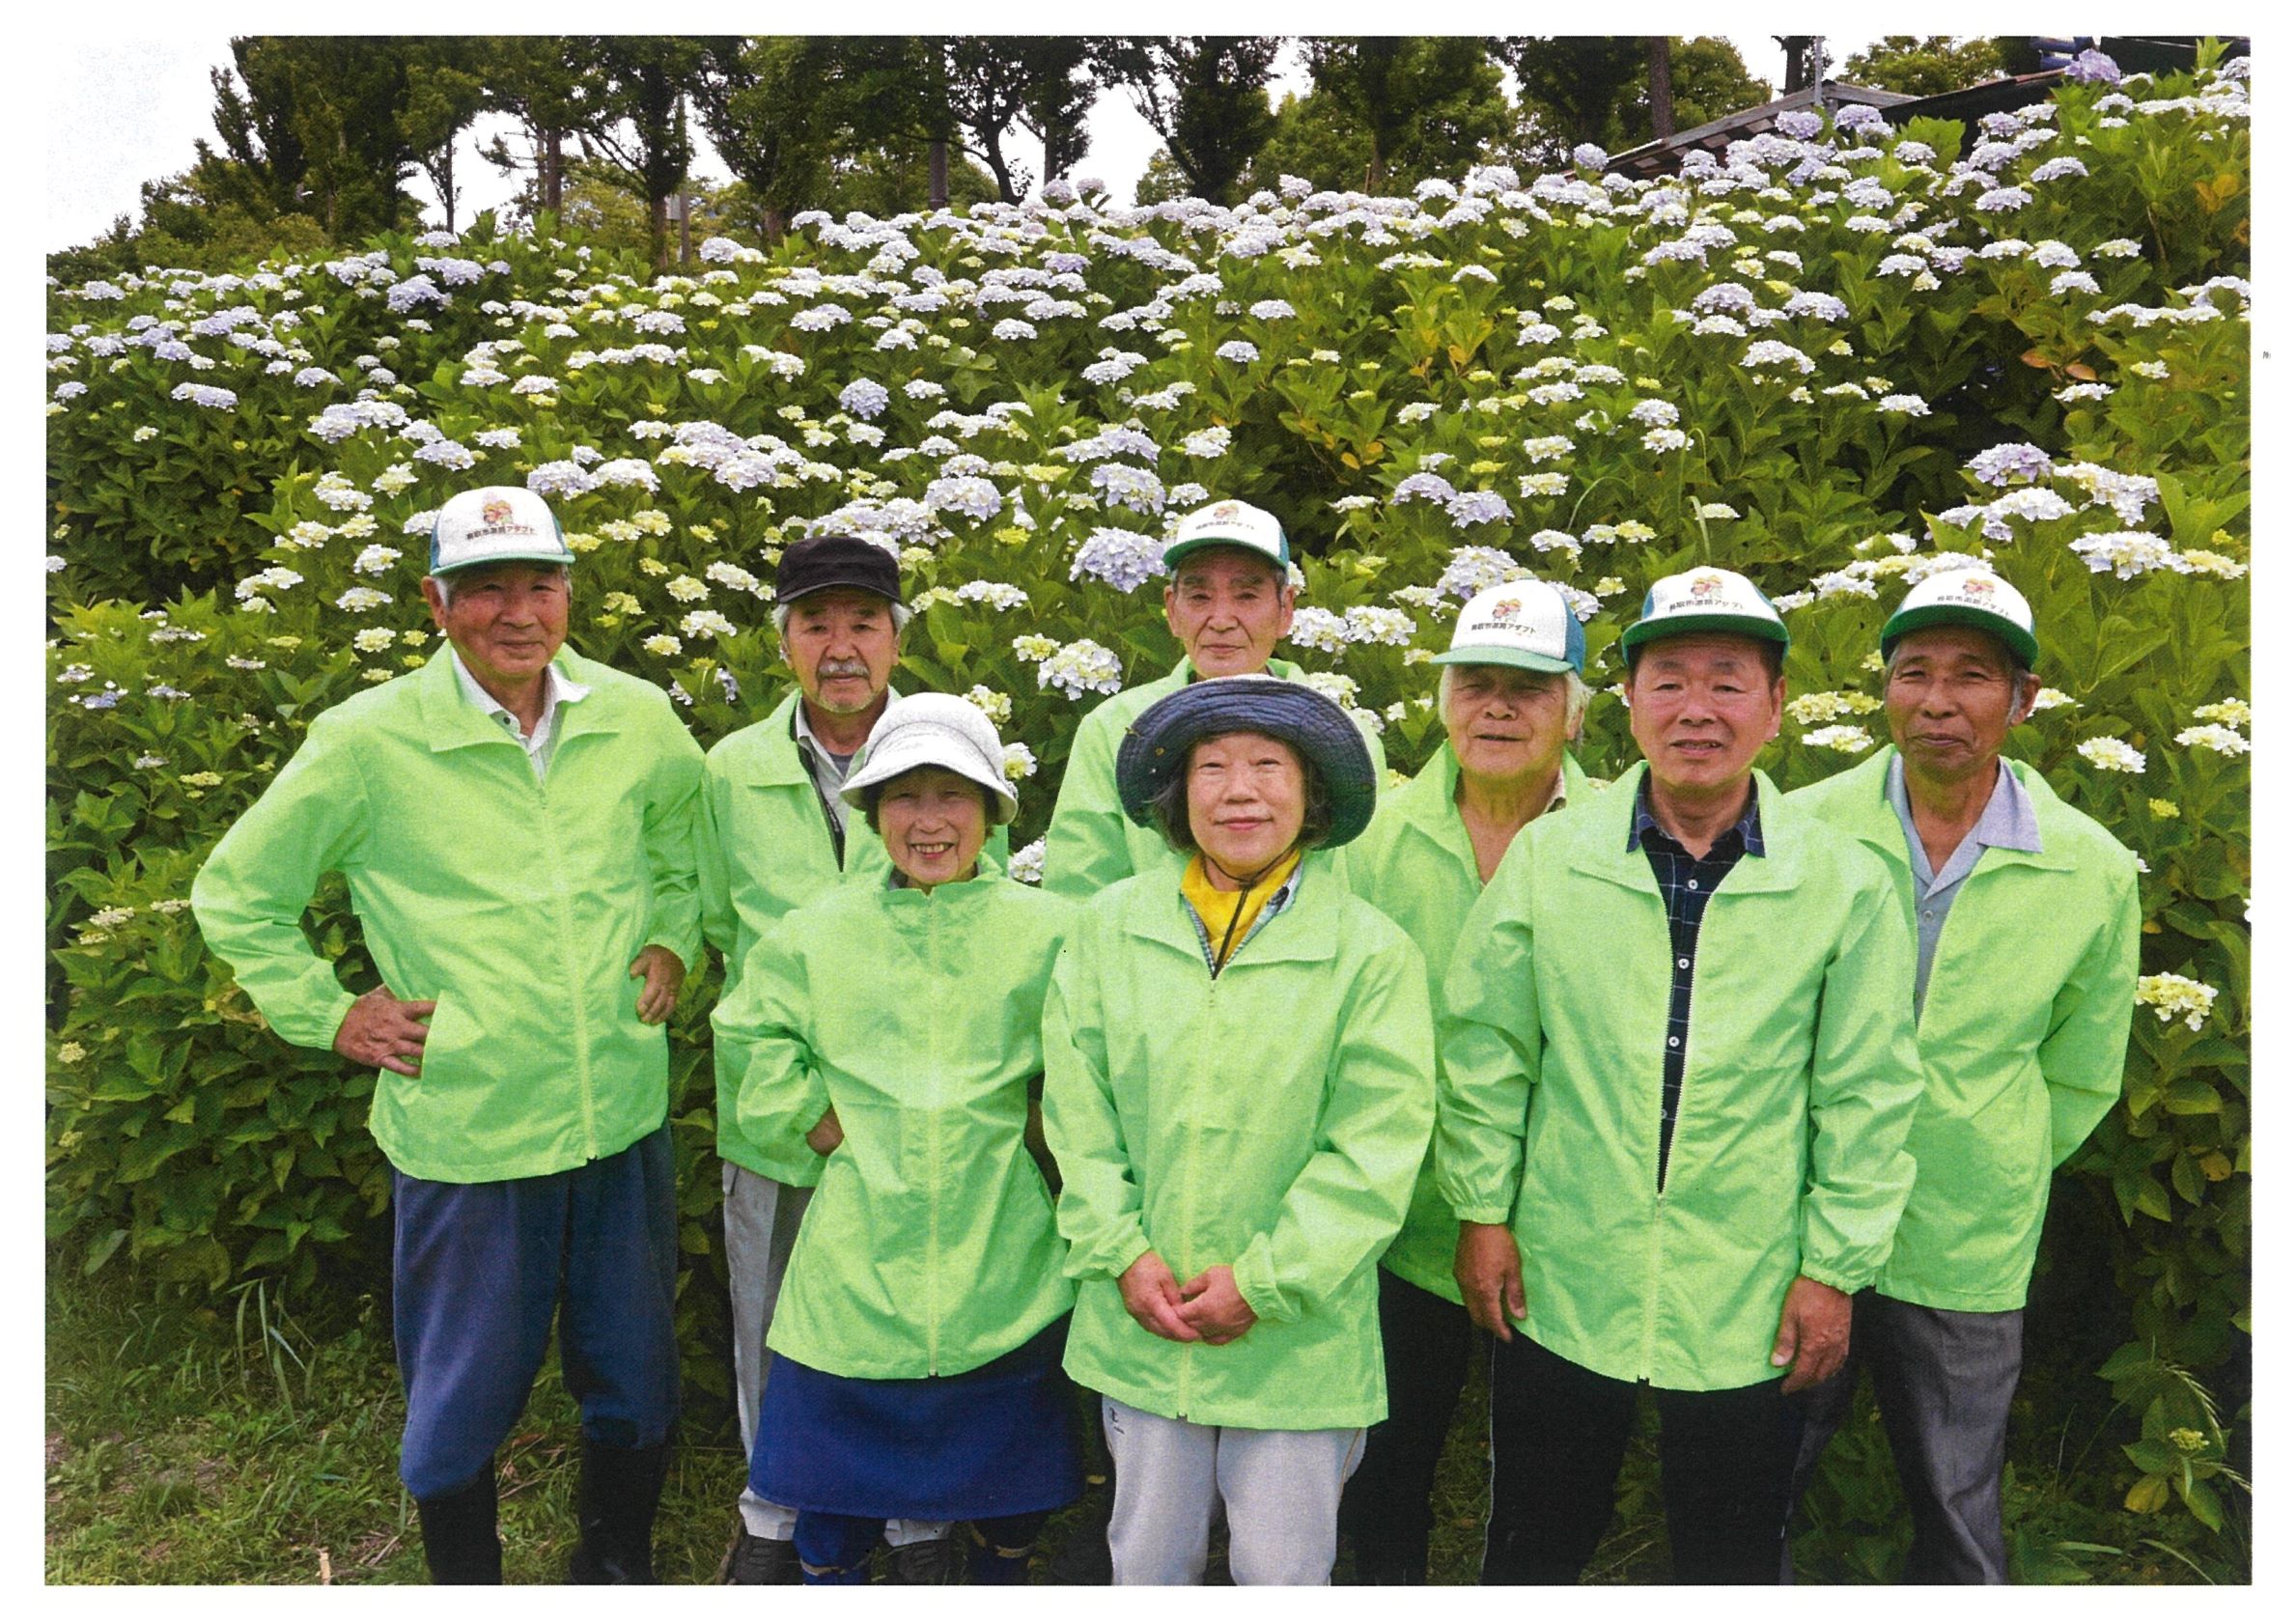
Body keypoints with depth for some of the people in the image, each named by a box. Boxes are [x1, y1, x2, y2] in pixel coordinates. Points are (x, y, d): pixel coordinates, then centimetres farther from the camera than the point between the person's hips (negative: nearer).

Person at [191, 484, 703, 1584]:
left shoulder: (638, 718, -1)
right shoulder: (368, 741, -8)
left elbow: (688, 846, 19)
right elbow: (234, 895, 4)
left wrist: (673, 941, 4)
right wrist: (329, 1015, -1)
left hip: (625, 1115, 3)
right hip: (463, 1132, -3)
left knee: (635, 1382, 17)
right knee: (463, 1399, 12)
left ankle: (617, 1565, 43)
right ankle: (462, 1585, 39)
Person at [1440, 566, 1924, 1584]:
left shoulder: (1847, 883, -6)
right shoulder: (1546, 855, -5)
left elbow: (1867, 1094, -2)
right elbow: (1486, 1048, 1)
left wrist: (1834, 1267, -2)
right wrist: (1481, 1209, 1)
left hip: (1748, 1305, 0)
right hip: (1559, 1283, 1)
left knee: (1732, 1565, 19)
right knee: (1535, 1548, 19)